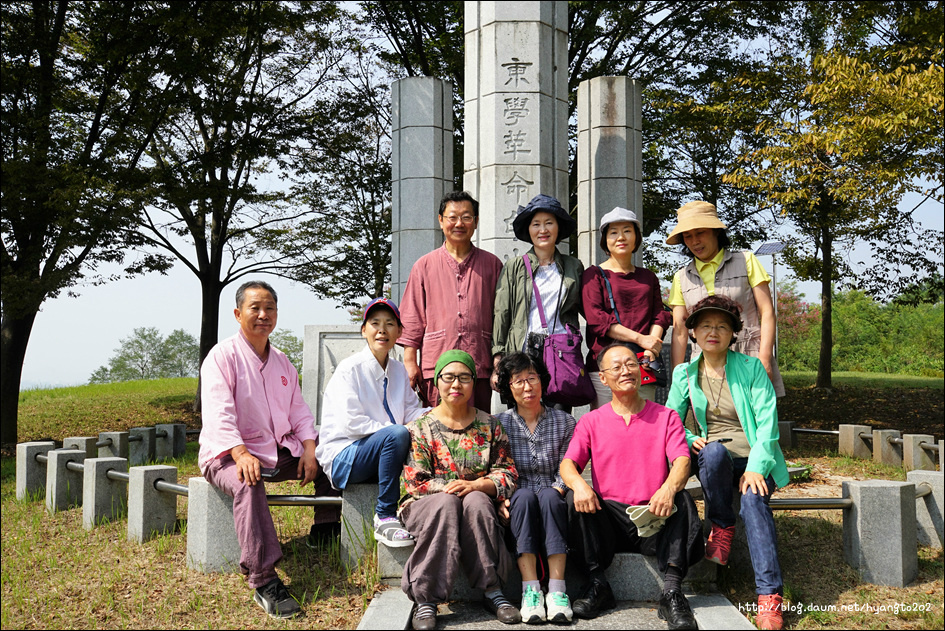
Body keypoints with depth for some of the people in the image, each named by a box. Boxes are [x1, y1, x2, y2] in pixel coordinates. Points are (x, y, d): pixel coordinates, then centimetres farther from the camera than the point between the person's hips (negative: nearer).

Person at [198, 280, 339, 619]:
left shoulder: (282, 362, 15)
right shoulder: (222, 356, -8)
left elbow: (299, 411, 13)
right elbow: (218, 414, -21)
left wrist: (309, 449, -5)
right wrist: (241, 454, -35)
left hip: (279, 451, 7)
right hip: (228, 455, -7)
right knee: (248, 484, -38)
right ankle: (264, 582, -41)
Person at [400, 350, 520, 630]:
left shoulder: (490, 425, 10)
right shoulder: (419, 428, 5)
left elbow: (507, 473, 2)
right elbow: (414, 482, -3)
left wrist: (476, 486, -17)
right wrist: (450, 489, -18)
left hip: (479, 504, 1)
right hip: (426, 507, -1)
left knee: (476, 501, -33)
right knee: (446, 502, -35)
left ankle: (493, 592, -31)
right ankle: (426, 600, -37)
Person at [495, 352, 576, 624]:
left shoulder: (564, 422, 6)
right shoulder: (500, 424, 5)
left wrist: (553, 494, -15)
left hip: (553, 503, 0)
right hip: (518, 507, 0)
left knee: (549, 496, -33)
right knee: (524, 495, -33)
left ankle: (557, 589, -38)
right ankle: (530, 590, -38)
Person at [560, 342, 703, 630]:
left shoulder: (666, 417, 9)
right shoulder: (591, 421, 10)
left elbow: (682, 460, -7)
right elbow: (568, 463, -1)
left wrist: (669, 488, -31)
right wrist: (578, 484, -27)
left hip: (654, 519, -1)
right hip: (609, 519, 1)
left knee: (682, 499, -28)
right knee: (577, 499, -25)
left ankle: (671, 592, -30)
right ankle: (597, 585, -19)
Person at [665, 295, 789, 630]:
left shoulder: (751, 367, 0)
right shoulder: (685, 373, 7)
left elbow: (767, 420, -8)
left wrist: (756, 466, -21)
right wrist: (690, 439, -12)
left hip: (754, 460, -1)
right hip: (712, 459, 1)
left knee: (753, 500, -33)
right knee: (715, 450, -36)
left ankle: (770, 597, -34)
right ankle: (721, 527, -13)